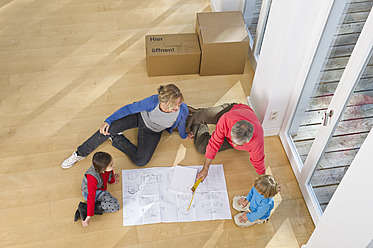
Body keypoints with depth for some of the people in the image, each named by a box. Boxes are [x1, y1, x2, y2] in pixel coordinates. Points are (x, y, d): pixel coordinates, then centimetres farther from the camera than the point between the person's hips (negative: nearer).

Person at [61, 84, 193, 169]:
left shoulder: (183, 110, -33)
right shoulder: (153, 101, -37)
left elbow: (181, 123, -6)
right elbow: (129, 108, -22)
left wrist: (183, 135, 14)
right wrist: (108, 120, -23)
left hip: (153, 132, 2)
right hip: (140, 116, -1)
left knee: (141, 161, -16)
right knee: (108, 129, -20)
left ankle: (116, 139, 8)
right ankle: (80, 153, 2)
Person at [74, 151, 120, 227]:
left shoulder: (109, 168, -19)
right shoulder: (92, 177, -37)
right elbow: (91, 197, -33)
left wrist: (112, 180, 31)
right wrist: (89, 217, -31)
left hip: (100, 190, 8)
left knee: (115, 205, -10)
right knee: (115, 206, -18)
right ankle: (85, 208, -12)